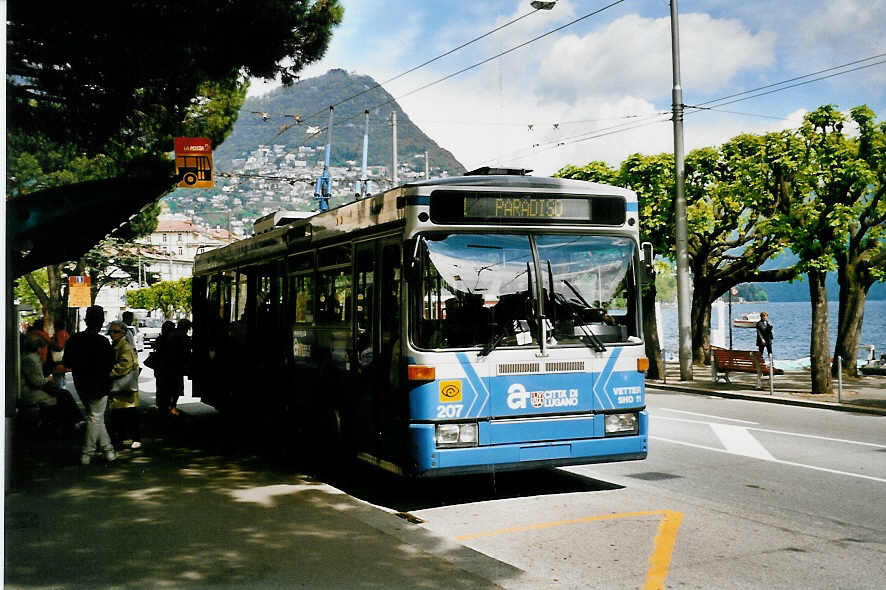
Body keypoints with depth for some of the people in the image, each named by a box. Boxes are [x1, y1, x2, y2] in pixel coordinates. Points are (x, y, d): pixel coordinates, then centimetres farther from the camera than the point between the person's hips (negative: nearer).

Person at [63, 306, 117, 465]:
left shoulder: (74, 339, -2)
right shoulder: (102, 342, -19)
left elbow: (66, 362, 6)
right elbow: (110, 365, -16)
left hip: (81, 386, 6)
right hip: (98, 386, -6)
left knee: (96, 417, 18)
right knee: (95, 418, 6)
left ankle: (107, 448, 23)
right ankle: (86, 454, 9)